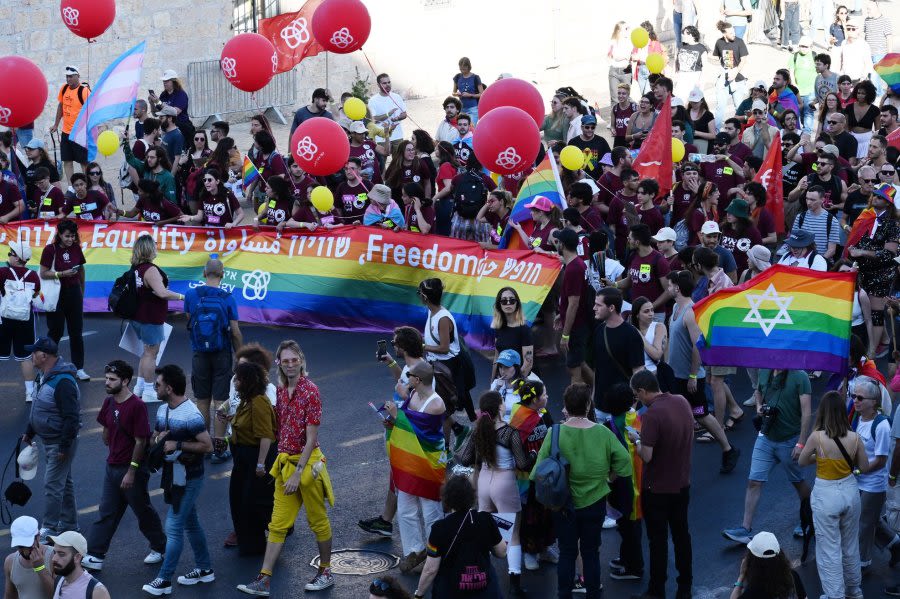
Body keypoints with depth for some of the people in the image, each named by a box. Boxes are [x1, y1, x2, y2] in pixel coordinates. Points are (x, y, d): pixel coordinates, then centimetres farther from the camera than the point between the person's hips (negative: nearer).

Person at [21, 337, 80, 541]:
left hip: (61, 443, -10)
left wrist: (64, 447, -25)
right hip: (48, 440, 10)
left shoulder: (63, 382, -26)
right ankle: (69, 524, 28)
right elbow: (38, 409, 20)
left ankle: (49, 529, 0)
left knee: (53, 485, -6)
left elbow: (71, 418, -27)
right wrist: (29, 433, 21)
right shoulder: (46, 377, 7)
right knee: (64, 482, 18)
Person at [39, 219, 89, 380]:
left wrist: (82, 292, 20)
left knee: (76, 332, 4)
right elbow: (43, 274, -12)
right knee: (55, 332, 5)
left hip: (73, 293, 4)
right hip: (56, 294, -4)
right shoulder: (50, 249, -10)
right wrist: (62, 274, -24)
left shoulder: (76, 248, 3)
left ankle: (79, 368, 10)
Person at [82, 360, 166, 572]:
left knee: (143, 511, 9)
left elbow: (140, 442, -19)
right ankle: (94, 556, 7)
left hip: (132, 468, -7)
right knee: (105, 512, 6)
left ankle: (160, 548, 27)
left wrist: (131, 472, -19)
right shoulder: (109, 402, 4)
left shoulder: (137, 406, -20)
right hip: (112, 466, 7)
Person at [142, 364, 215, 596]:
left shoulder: (191, 416, -22)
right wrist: (158, 440, -7)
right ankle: (205, 570, 30)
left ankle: (164, 581, 1)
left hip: (188, 479, -9)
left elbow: (207, 446, -22)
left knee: (174, 528, -5)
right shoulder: (163, 410, 5)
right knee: (191, 523, 18)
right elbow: (155, 437, 17)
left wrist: (177, 444, -23)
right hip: (172, 475, 9)